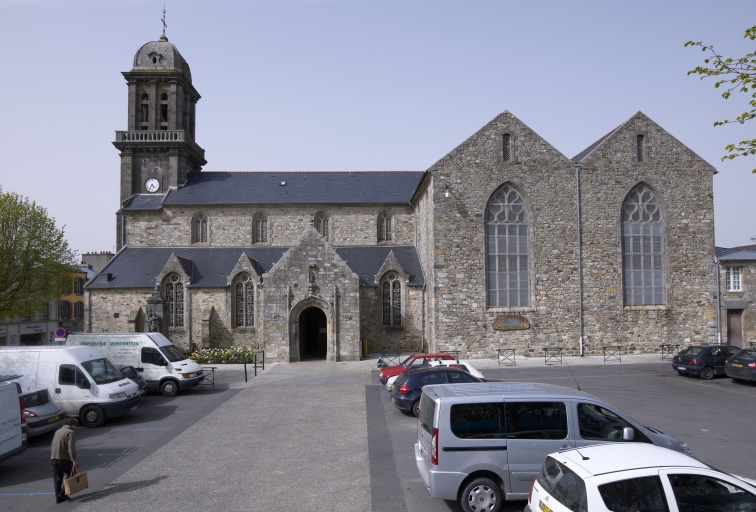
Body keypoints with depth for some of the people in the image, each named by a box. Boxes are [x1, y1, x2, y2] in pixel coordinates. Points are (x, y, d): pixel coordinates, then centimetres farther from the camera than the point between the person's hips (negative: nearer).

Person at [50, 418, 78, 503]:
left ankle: (58, 497, 11)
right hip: (65, 458, -7)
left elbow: (52, 447, 22)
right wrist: (74, 459, -17)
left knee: (57, 478, 10)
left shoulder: (57, 432, 16)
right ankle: (63, 493, -3)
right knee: (69, 474, 8)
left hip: (54, 458, 7)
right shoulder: (70, 432, -8)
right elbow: (71, 448, -17)